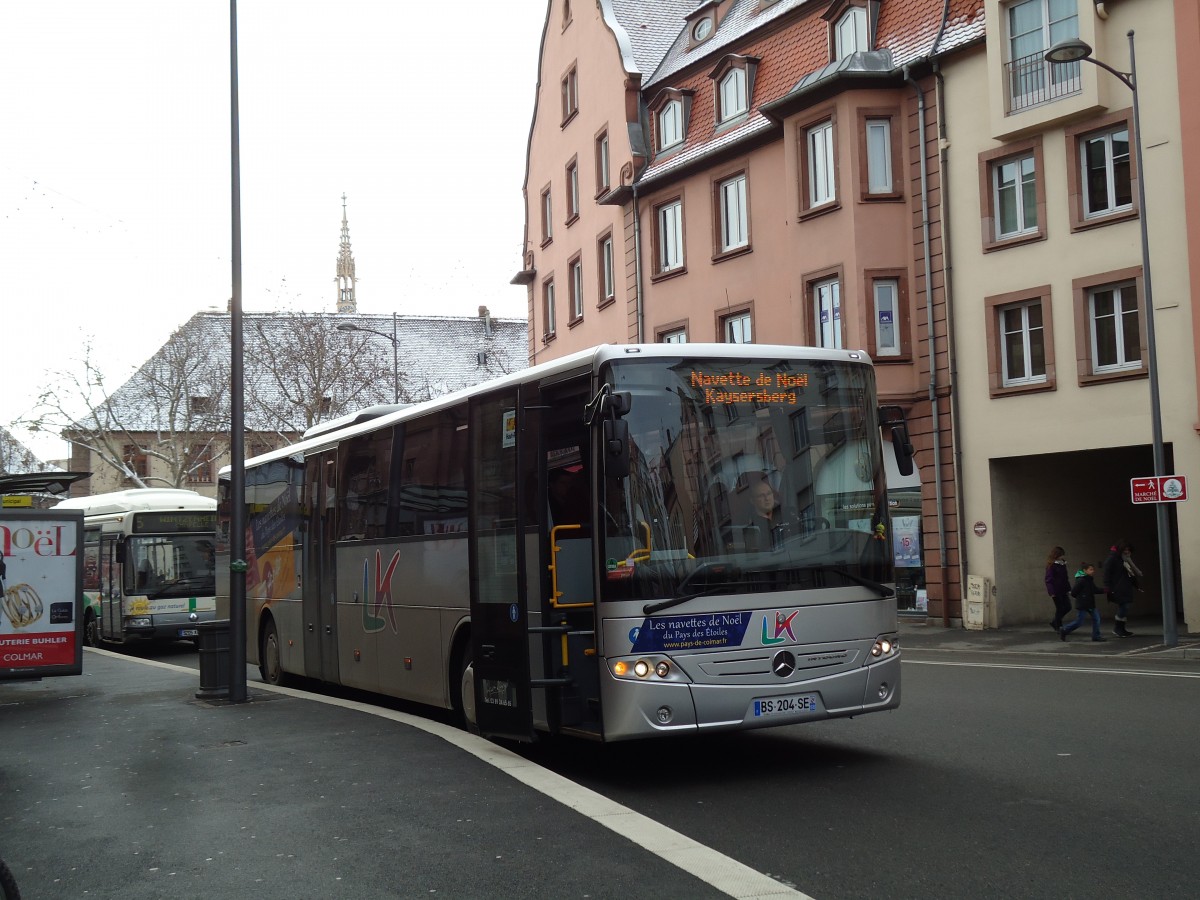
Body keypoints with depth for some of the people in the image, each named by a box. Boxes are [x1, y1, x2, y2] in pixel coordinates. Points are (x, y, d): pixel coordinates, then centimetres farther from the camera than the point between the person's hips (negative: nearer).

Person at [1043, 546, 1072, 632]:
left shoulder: (1063, 565, 11)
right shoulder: (1052, 566, -12)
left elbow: (1066, 578, 17)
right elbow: (1049, 579, -16)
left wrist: (1068, 589, 13)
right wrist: (1051, 592, -21)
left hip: (1063, 590, 8)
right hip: (1056, 591, -8)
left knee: (1067, 607, 8)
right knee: (1060, 608, -3)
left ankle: (1054, 622, 24)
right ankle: (1059, 627, 9)